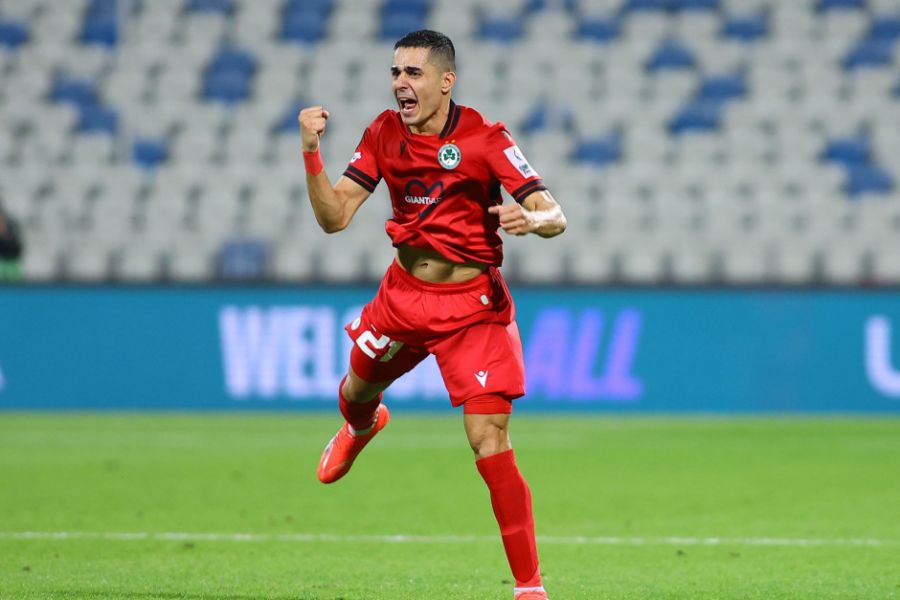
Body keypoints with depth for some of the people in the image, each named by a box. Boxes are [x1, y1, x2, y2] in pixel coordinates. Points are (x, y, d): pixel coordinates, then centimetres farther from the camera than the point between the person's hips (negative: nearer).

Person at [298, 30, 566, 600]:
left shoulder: (485, 138, -18)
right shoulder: (384, 134, -4)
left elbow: (555, 217, -23)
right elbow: (334, 216, -6)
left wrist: (531, 220, -46)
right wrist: (311, 152, -19)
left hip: (472, 306, -5)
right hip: (403, 293, 5)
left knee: (491, 445, -15)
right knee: (356, 390, 26)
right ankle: (361, 427, 67)